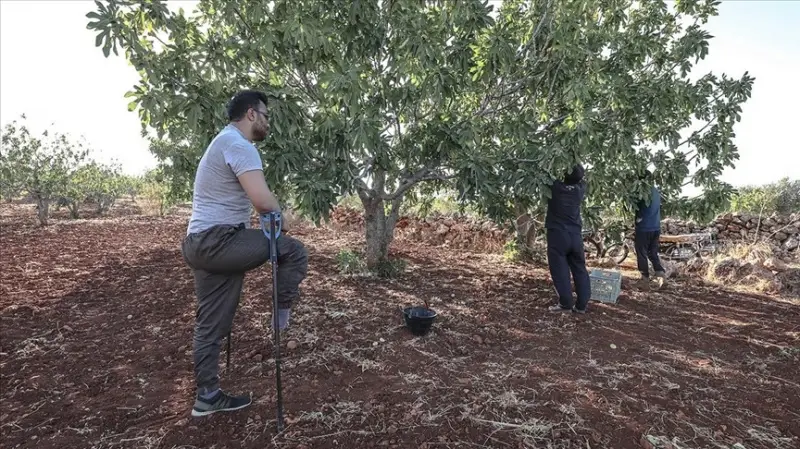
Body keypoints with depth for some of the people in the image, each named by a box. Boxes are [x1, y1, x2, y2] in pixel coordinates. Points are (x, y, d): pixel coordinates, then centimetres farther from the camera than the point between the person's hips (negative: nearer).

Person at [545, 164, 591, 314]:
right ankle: (582, 304, 13)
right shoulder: (580, 189, 0)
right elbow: (580, 180, 22)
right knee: (580, 270, 10)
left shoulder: (555, 187, -10)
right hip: (575, 235, 4)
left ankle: (565, 303, 3)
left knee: (560, 271, 2)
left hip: (557, 235, -4)